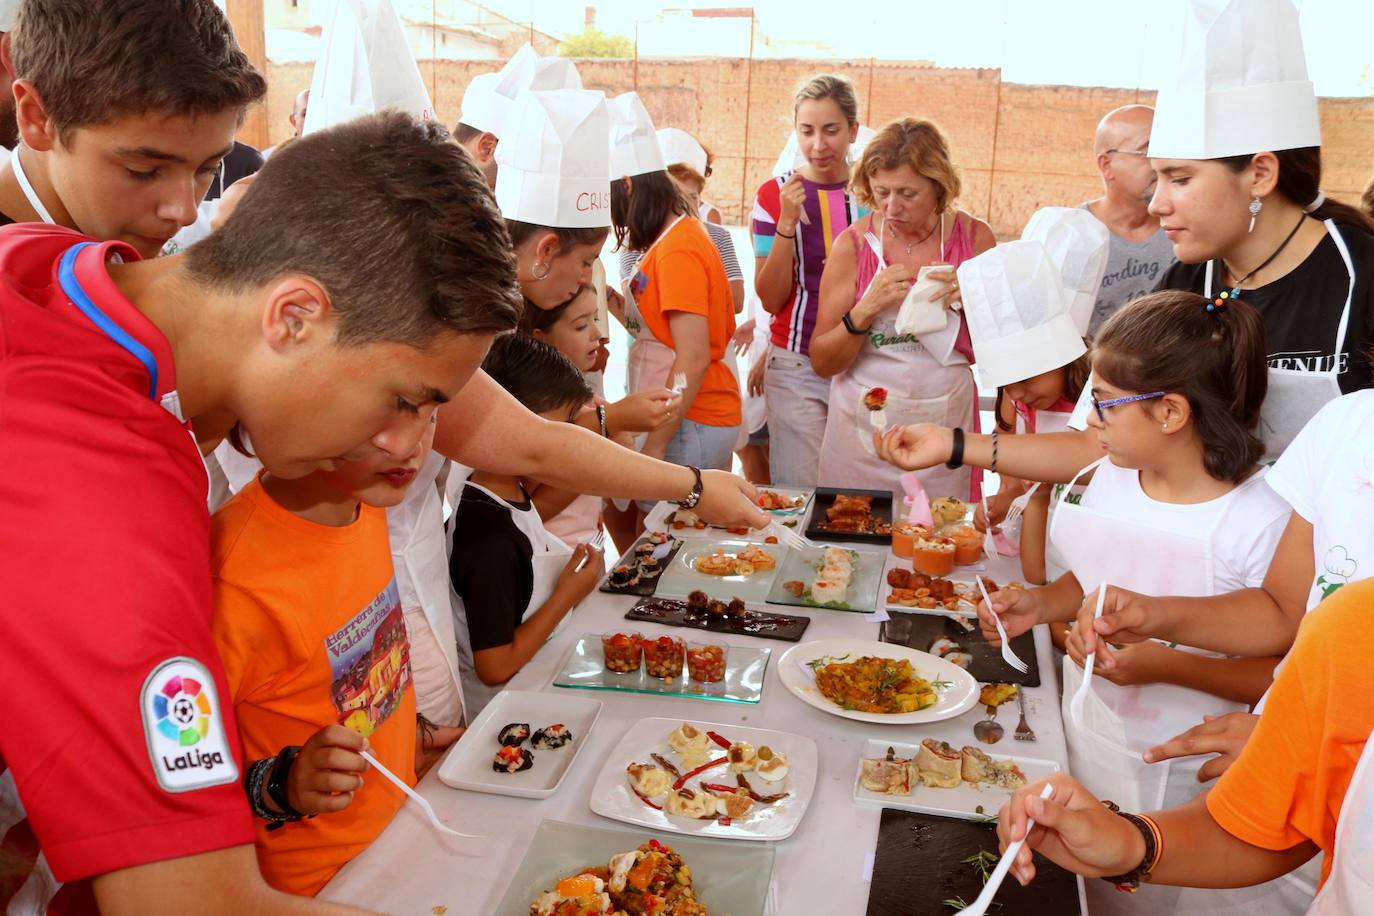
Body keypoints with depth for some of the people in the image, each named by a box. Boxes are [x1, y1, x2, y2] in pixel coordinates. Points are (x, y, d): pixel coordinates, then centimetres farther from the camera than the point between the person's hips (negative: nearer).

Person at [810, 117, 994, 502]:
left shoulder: (974, 238, -1)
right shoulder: (853, 244, -5)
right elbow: (822, 363, -4)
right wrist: (866, 309, -18)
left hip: (943, 425, 1)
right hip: (862, 425, 0)